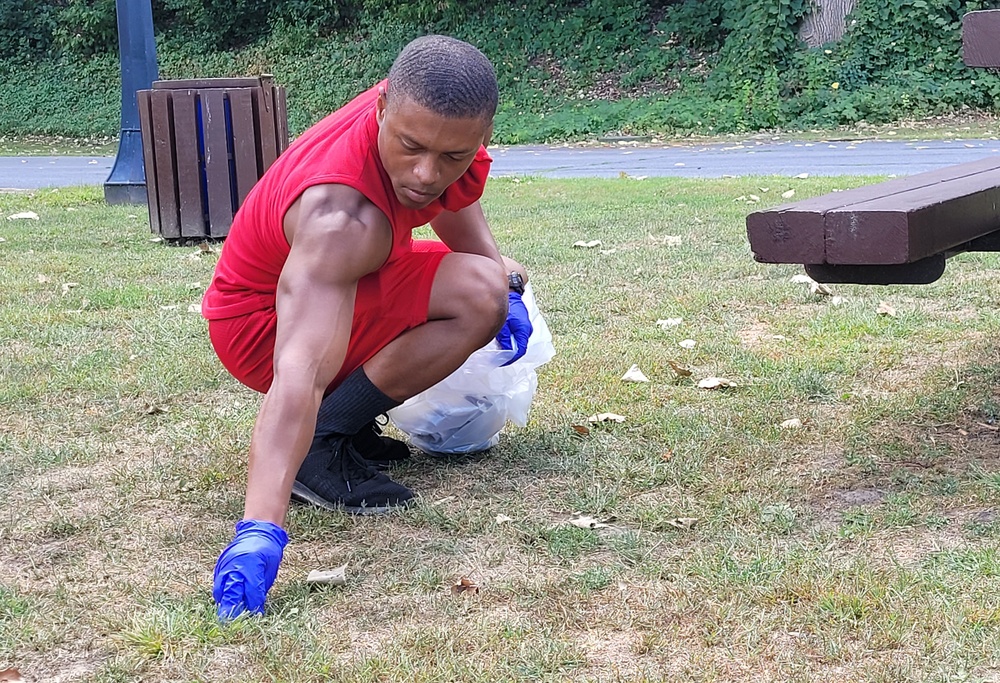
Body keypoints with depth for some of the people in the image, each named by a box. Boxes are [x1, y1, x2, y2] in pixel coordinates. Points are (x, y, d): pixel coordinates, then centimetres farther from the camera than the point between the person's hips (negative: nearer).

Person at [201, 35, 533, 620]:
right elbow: (299, 370, -50)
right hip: (263, 323, -9)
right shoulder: (342, 219, -40)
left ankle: (351, 425, 12)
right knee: (477, 297, -28)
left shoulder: (439, 114, -17)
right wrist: (261, 531, -57)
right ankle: (320, 447, -17)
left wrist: (506, 279, 0)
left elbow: (456, 203, 9)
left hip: (337, 279, 9)